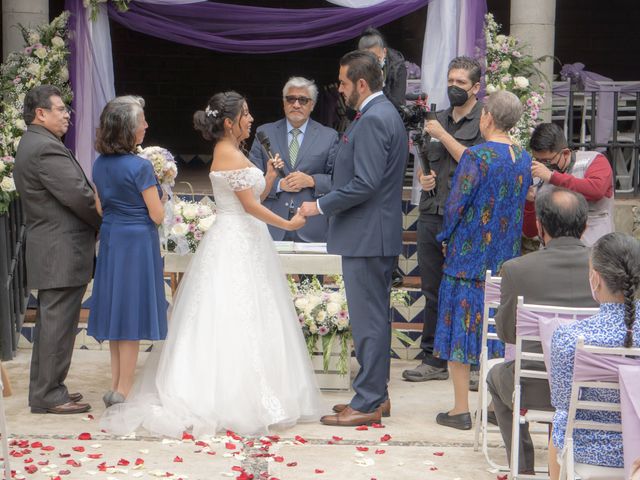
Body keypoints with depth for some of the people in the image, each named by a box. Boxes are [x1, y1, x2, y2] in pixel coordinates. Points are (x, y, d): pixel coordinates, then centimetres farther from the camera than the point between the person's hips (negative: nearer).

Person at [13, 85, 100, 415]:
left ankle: (43, 390, 24)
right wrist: (107, 226, -5)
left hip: (49, 250, 11)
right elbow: (79, 196, -21)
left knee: (50, 322, 16)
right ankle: (49, 396, 1)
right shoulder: (46, 148, -18)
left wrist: (96, 224, 8)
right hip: (62, 251, -11)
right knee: (58, 323, -5)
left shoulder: (31, 145, 17)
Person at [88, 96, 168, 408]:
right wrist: (158, 193, 5)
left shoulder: (99, 165, 4)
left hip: (109, 241, 7)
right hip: (138, 242, -7)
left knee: (117, 312, 14)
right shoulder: (140, 167, -17)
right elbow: (157, 216, -13)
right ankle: (123, 391, 4)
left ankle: (116, 387, 20)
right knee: (133, 314, 0)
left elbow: (100, 208, 12)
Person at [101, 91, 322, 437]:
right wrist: (287, 224, -9)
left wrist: (269, 174, 2)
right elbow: (251, 205, -17)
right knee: (237, 322, -6)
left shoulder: (229, 152, 15)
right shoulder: (230, 154, -15)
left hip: (238, 240, 10)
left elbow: (255, 196, 16)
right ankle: (236, 399, -2)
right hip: (237, 245, -10)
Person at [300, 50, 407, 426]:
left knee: (368, 320, -5)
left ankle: (367, 404, 0)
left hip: (367, 236, -11)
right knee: (376, 317, 15)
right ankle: (376, 394, 24)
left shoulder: (372, 120, -18)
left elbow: (365, 184, -25)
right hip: (379, 233, 11)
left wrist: (321, 206, -16)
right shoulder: (386, 113, 15)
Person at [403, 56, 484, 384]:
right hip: (431, 213, 6)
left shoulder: (484, 123, -2)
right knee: (432, 290, 10)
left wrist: (443, 136, -11)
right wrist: (423, 179, 5)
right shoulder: (437, 119, 18)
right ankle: (433, 359, 17)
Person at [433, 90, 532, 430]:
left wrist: (446, 237, 4)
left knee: (459, 326, 2)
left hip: (468, 255, -6)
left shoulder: (476, 157, -16)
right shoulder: (524, 159, 4)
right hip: (506, 259, 6)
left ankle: (461, 410, 4)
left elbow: (456, 204, -15)